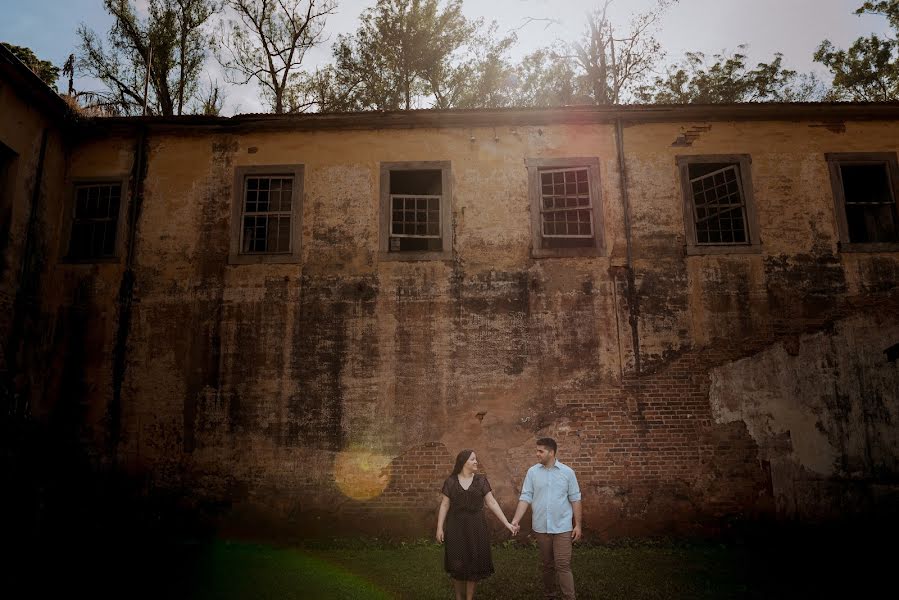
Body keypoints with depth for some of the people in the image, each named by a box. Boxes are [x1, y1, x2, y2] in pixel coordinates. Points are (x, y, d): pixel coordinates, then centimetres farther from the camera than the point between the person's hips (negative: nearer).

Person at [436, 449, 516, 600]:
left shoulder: (481, 480, 0)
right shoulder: (451, 481, -2)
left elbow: (492, 503, -2)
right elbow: (444, 505, 0)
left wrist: (506, 523, -7)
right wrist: (439, 528, -6)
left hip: (475, 527, 1)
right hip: (456, 527, -1)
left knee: (473, 563, 4)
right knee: (457, 564, 4)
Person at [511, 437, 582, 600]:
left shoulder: (567, 472, -4)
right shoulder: (532, 472, -1)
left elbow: (575, 499, 0)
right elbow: (525, 497, -3)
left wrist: (578, 524, -2)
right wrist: (515, 520, -11)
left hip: (562, 527, -2)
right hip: (541, 527, 2)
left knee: (563, 565, -5)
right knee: (546, 564, 15)